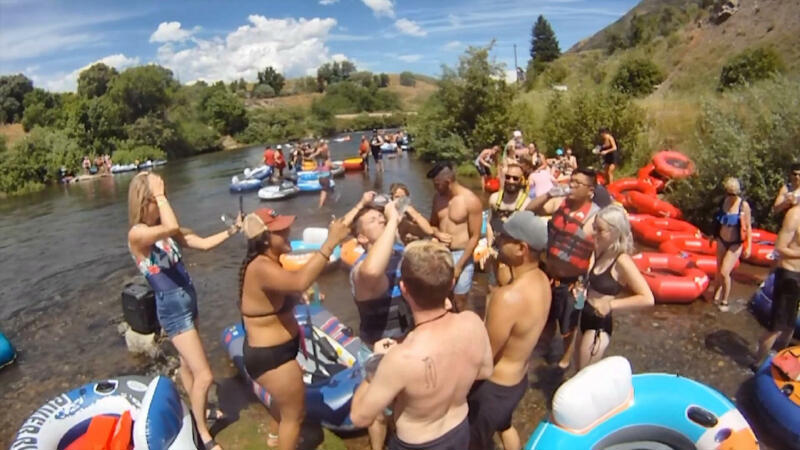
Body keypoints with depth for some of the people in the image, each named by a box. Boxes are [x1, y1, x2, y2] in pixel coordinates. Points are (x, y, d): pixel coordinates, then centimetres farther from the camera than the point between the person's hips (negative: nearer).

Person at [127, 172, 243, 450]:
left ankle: (198, 410, 49)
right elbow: (173, 227, -40)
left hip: (187, 300, 8)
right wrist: (160, 194, -28)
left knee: (188, 362, 27)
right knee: (204, 375, -3)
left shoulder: (163, 229, 3)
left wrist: (233, 230, -7)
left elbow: (203, 244, 4)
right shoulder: (137, 234, -21)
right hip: (172, 308, -8)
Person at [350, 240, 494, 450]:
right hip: (460, 432, 4)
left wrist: (378, 362, -12)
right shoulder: (473, 322, -25)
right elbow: (486, 371, -3)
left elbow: (360, 417, -24)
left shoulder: (402, 358, -41)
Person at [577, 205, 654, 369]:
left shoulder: (622, 262, -22)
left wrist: (611, 304, -24)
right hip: (586, 317, 8)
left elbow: (648, 299, -24)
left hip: (600, 324, -8)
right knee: (581, 372, 23)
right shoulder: (600, 251, 1)